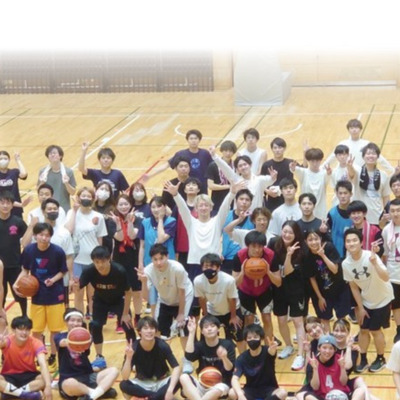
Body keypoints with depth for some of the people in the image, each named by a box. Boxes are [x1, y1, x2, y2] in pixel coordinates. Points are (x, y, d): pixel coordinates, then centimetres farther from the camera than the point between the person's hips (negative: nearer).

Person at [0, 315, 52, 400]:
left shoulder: (35, 343, -16)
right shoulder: (8, 341, -17)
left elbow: (43, 364, -30)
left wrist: (48, 386, -44)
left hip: (29, 376, 2)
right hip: (9, 376, -1)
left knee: (46, 379, -30)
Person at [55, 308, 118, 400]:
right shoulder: (60, 336, 0)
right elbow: (62, 343, -27)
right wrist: (68, 342, -53)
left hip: (87, 376, 5)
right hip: (67, 378, -5)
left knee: (114, 371, -15)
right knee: (70, 384, -41)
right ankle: (101, 391, -21)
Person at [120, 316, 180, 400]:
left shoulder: (162, 346, -19)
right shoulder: (134, 348, -20)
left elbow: (176, 368, -23)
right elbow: (125, 377, -25)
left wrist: (170, 390, -37)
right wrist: (128, 357, -42)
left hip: (161, 382, -1)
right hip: (142, 383, 1)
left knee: (177, 382, -31)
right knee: (123, 385, -29)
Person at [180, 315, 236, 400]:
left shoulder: (227, 345, -4)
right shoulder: (200, 345, 2)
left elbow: (230, 369, -10)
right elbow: (189, 357, -19)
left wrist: (224, 358, -33)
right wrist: (192, 333, -20)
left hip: (221, 384, -3)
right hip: (202, 384, 3)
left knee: (216, 391, -39)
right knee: (184, 377, -26)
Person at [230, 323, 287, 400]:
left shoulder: (266, 351, -16)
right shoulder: (242, 358, -11)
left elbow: (271, 352, -42)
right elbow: (235, 379, -21)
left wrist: (272, 349, -68)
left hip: (269, 390, -1)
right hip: (251, 390, 1)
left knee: (282, 393, -33)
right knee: (232, 393, -28)